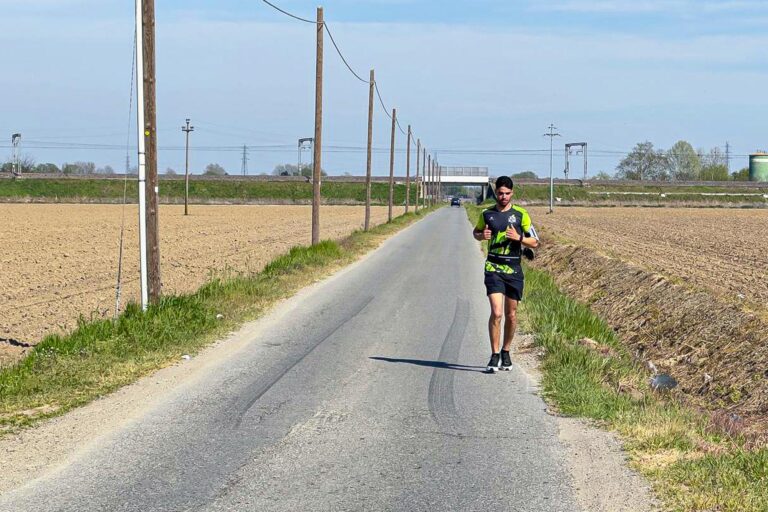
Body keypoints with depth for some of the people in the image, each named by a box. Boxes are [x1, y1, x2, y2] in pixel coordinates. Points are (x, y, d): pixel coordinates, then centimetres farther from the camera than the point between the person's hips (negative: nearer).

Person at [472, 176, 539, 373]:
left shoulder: (521, 214, 0)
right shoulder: (487, 214, 4)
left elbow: (535, 242, 3)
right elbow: (476, 232, 21)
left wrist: (518, 238, -16)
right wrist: (482, 235, -2)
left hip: (514, 269, 1)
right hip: (493, 268, -1)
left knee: (511, 315, 10)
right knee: (496, 313, -14)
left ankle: (506, 352, 29)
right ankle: (495, 355, -8)